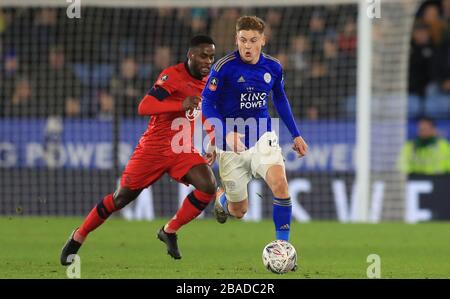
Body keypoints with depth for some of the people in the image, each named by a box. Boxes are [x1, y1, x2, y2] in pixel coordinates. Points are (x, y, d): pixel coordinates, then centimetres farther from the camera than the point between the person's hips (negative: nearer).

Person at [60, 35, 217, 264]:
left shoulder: (208, 82, 6)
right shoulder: (173, 75, -16)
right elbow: (144, 107, -29)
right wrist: (181, 104, -39)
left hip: (182, 149, 5)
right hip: (154, 146, -5)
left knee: (208, 187, -19)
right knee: (123, 196, 2)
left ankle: (169, 231, 0)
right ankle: (79, 237, 22)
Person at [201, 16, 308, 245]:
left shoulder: (273, 67, -2)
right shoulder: (224, 67, -16)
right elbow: (207, 104, -12)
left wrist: (295, 134, 17)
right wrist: (226, 134, -27)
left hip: (263, 137, 2)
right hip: (232, 143, -2)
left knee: (279, 182, -27)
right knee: (238, 212, 6)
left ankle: (283, 243, -14)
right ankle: (221, 197, 44)